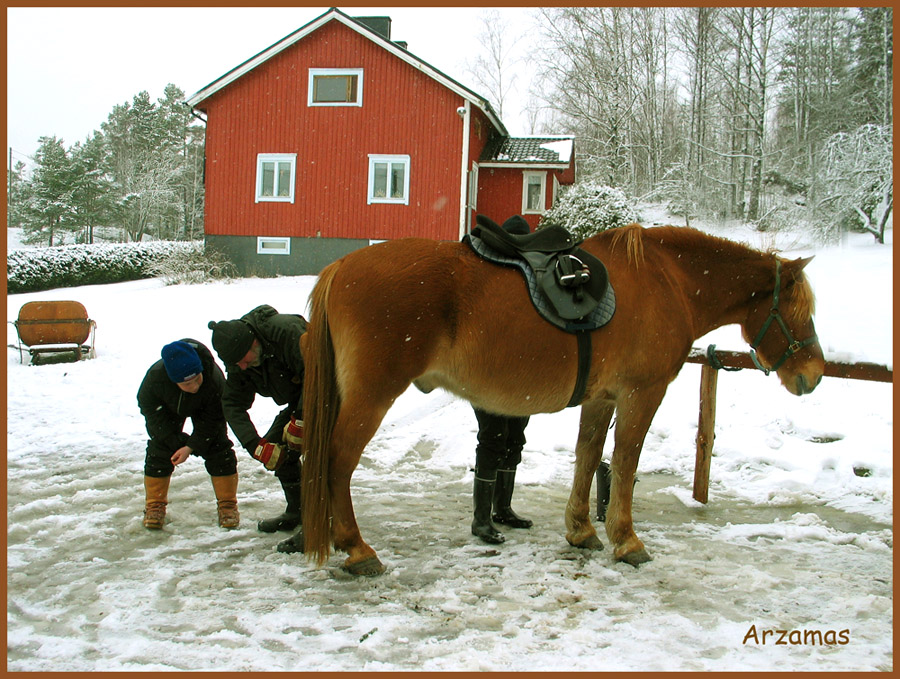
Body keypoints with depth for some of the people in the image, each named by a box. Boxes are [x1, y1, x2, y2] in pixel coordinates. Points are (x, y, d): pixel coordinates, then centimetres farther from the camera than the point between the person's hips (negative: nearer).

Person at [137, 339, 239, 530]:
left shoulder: (215, 380, -42)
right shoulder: (155, 377, -40)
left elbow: (212, 420, -26)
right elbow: (150, 410, -21)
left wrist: (192, 447, -29)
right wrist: (179, 443, -21)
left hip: (205, 408, -1)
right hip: (168, 408, 1)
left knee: (218, 448, -8)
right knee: (159, 450, -7)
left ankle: (227, 503, 5)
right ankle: (155, 505, 8)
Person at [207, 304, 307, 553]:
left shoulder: (287, 330, -34)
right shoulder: (237, 364, -8)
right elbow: (233, 405, -5)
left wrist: (300, 420, -33)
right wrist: (256, 445, -18)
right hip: (298, 400, 8)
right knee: (278, 448, 5)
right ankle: (296, 512, 21)